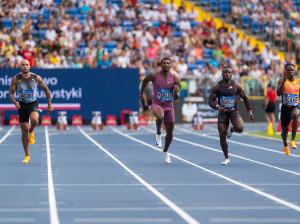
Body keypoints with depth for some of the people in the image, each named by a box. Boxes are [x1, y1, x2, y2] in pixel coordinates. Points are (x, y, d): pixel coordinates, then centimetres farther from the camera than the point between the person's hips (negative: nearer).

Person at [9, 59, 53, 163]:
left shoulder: (36, 78, -4)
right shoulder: (16, 79, -5)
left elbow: (46, 89, 8)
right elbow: (11, 94, -3)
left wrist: (49, 104, 8)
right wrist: (15, 102, -24)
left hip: (33, 104, -1)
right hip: (22, 105, 1)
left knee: (34, 120, -34)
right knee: (24, 130, -1)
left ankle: (31, 132, 3)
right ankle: (27, 156, 11)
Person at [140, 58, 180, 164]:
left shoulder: (174, 78, -4)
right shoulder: (154, 76, -8)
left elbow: (177, 98, -1)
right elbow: (145, 80, 15)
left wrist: (176, 93, -25)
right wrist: (141, 95, 19)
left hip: (169, 106, 3)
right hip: (157, 104, -3)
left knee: (170, 133, 8)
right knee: (160, 117, -39)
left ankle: (165, 152, 34)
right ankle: (158, 134, -8)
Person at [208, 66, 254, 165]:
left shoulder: (236, 86, -2)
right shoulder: (217, 87, -1)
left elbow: (245, 98, 8)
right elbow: (210, 100, -2)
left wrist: (249, 111, 6)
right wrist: (217, 107, -22)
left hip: (234, 111, -1)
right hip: (222, 112, 1)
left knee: (239, 128, -27)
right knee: (222, 135, -4)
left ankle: (232, 129, 13)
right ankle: (226, 158, 10)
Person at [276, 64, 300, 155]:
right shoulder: (282, 81, -3)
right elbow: (278, 93, -19)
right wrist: (284, 80, -24)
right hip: (285, 107, 0)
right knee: (285, 131, 10)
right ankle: (285, 145, 46)